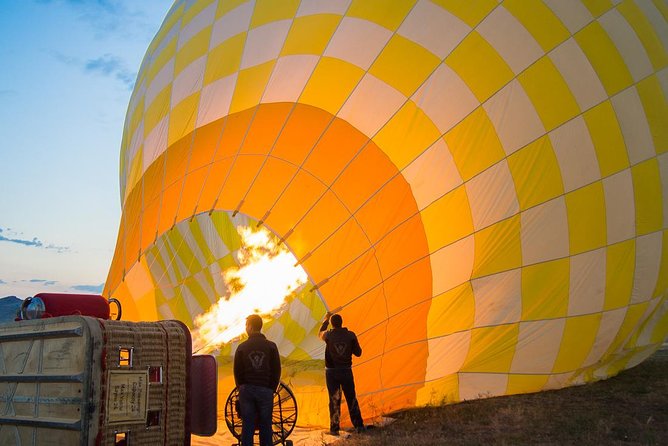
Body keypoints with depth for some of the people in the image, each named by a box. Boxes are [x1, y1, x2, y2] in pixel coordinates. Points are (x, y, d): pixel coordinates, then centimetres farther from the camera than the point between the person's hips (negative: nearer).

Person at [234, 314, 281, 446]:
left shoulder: (242, 347, -1)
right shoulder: (271, 346, -1)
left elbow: (237, 372, 3)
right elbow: (276, 371, 0)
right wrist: (271, 389, 10)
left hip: (246, 390, 0)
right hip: (265, 390, 0)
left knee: (247, 425, 5)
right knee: (265, 426, 7)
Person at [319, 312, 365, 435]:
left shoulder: (329, 335, -9)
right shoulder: (350, 335, -7)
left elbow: (320, 333, 17)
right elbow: (358, 353, 1)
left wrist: (326, 319, 28)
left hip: (331, 372, -1)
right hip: (346, 371, 1)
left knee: (334, 400, 7)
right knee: (351, 398, 12)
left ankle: (334, 428, 11)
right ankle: (359, 425, 16)